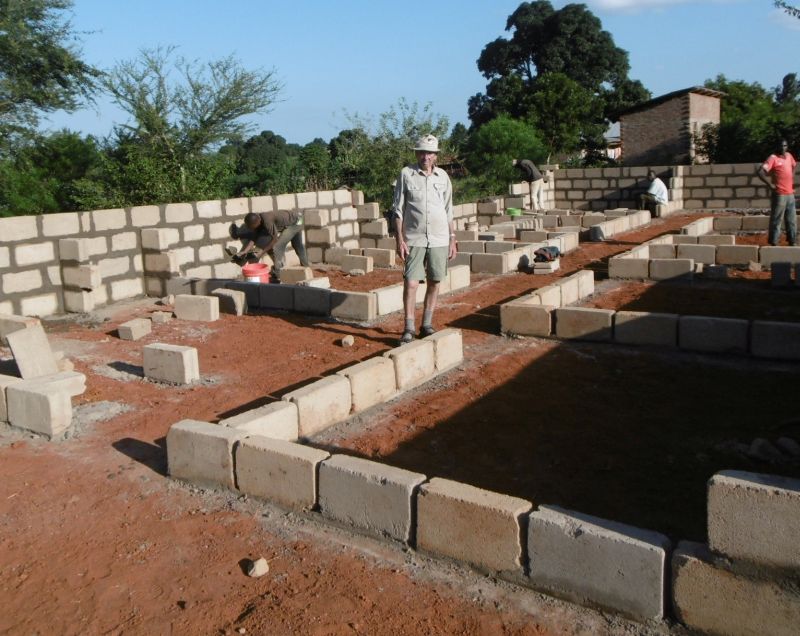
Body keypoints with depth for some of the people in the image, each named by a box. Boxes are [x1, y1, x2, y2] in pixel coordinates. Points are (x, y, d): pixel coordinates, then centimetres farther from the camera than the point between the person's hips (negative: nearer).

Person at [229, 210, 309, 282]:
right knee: (298, 246, 24)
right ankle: (306, 267, 42)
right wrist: (244, 252, -9)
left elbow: (275, 239, -23)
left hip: (295, 222, -9)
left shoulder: (267, 221, -33)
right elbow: (254, 238, -3)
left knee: (277, 247, -13)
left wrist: (262, 251, -17)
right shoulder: (258, 221, -8)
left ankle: (278, 276, -7)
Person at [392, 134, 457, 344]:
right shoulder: (406, 174, -2)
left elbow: (449, 211, 12)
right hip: (414, 239, -3)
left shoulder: (442, 176, 7)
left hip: (439, 239, 3)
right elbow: (398, 209, -1)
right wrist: (399, 239, -8)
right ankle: (408, 328, 1)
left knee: (434, 282, 7)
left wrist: (452, 239, 9)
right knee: (410, 283, -7)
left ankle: (427, 324, 19)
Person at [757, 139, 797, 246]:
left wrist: (793, 180, 18)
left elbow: (793, 166, 32)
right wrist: (770, 184, -19)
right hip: (779, 194, -8)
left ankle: (792, 241, 24)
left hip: (790, 194, 8)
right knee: (777, 220, -5)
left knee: (792, 219, 14)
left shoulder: (789, 156, 11)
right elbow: (760, 172, -22)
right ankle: (774, 242, 1)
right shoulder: (773, 158, -11)